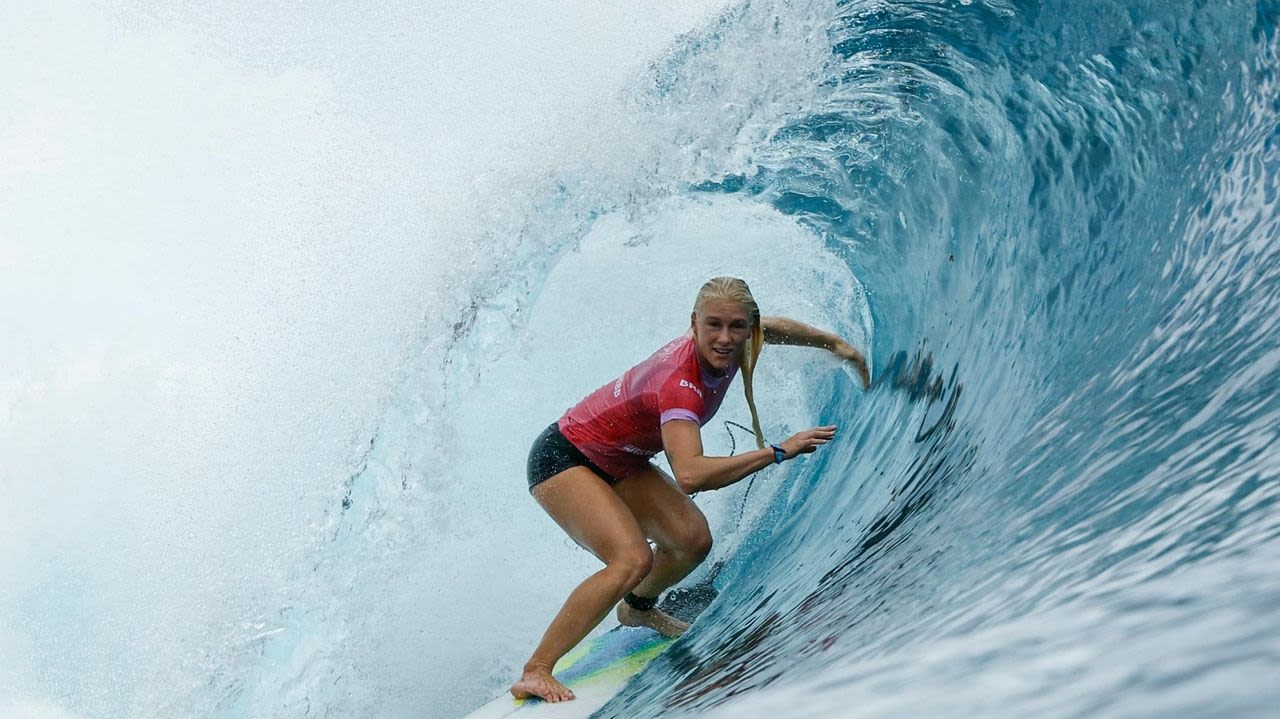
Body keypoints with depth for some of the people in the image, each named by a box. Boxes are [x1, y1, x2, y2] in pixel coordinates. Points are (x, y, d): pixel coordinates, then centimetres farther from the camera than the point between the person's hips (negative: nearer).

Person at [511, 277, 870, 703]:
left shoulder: (725, 349, -12)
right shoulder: (680, 383, -36)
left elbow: (774, 328, 13)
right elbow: (689, 475, -50)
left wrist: (837, 344, 15)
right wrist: (778, 452, -45)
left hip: (618, 461, 8)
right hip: (562, 458, -8)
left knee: (692, 539, -4)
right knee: (633, 560, -26)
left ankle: (637, 609, 28)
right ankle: (534, 673, -18)